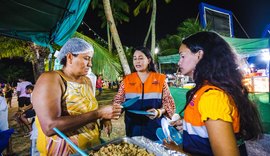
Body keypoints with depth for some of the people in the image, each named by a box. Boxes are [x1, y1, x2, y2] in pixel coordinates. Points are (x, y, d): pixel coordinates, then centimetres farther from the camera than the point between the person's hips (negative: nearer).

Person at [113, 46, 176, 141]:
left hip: (154, 128, -1)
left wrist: (159, 111, -18)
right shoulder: (127, 80, 1)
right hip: (133, 128, 2)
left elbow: (169, 103, 0)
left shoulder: (160, 79, -3)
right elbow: (118, 101, 5)